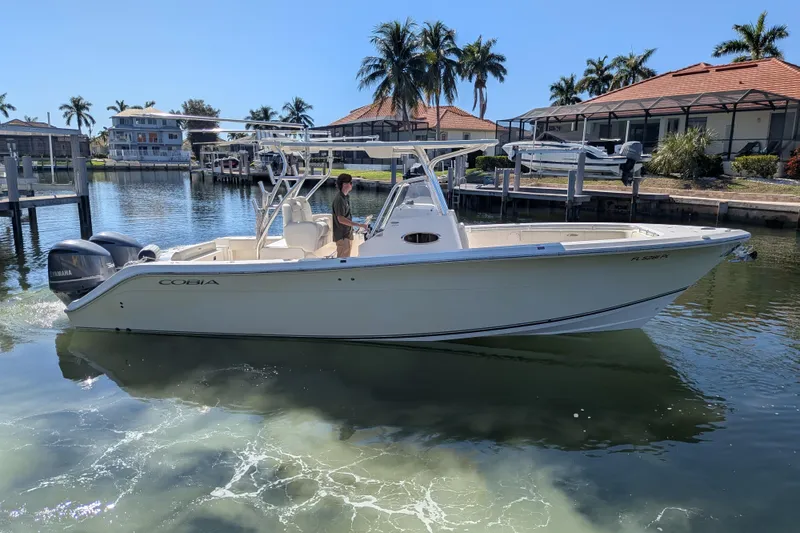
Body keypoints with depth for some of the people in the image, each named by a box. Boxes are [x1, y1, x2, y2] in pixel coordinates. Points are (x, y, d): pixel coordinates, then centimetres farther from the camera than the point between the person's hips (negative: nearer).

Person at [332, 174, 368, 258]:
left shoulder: (346, 196, 8)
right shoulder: (339, 199, -22)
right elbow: (341, 219, -27)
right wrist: (359, 225, -28)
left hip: (348, 233, 9)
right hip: (342, 236, -9)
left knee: (347, 258, 17)